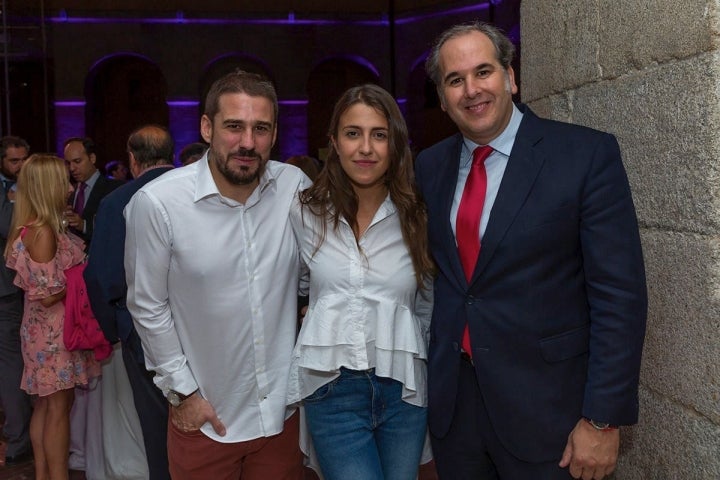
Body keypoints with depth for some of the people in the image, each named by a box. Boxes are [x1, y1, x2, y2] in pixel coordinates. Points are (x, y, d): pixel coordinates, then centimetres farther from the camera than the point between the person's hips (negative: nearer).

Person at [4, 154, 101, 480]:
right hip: (54, 330, -10)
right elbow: (48, 295, -23)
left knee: (45, 404, 16)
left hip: (45, 327, 10)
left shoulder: (34, 228, 8)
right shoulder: (43, 232, -21)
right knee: (59, 406, 1)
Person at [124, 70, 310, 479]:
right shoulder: (156, 203, -15)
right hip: (205, 415, -2)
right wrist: (182, 391, -4)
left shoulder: (296, 187, -8)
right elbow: (148, 307, -6)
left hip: (284, 409, 2)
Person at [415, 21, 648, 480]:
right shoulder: (431, 165, 4)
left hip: (546, 404, -4)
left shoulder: (588, 154, -11)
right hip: (450, 400, 4)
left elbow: (620, 295, -13)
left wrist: (603, 419, -14)